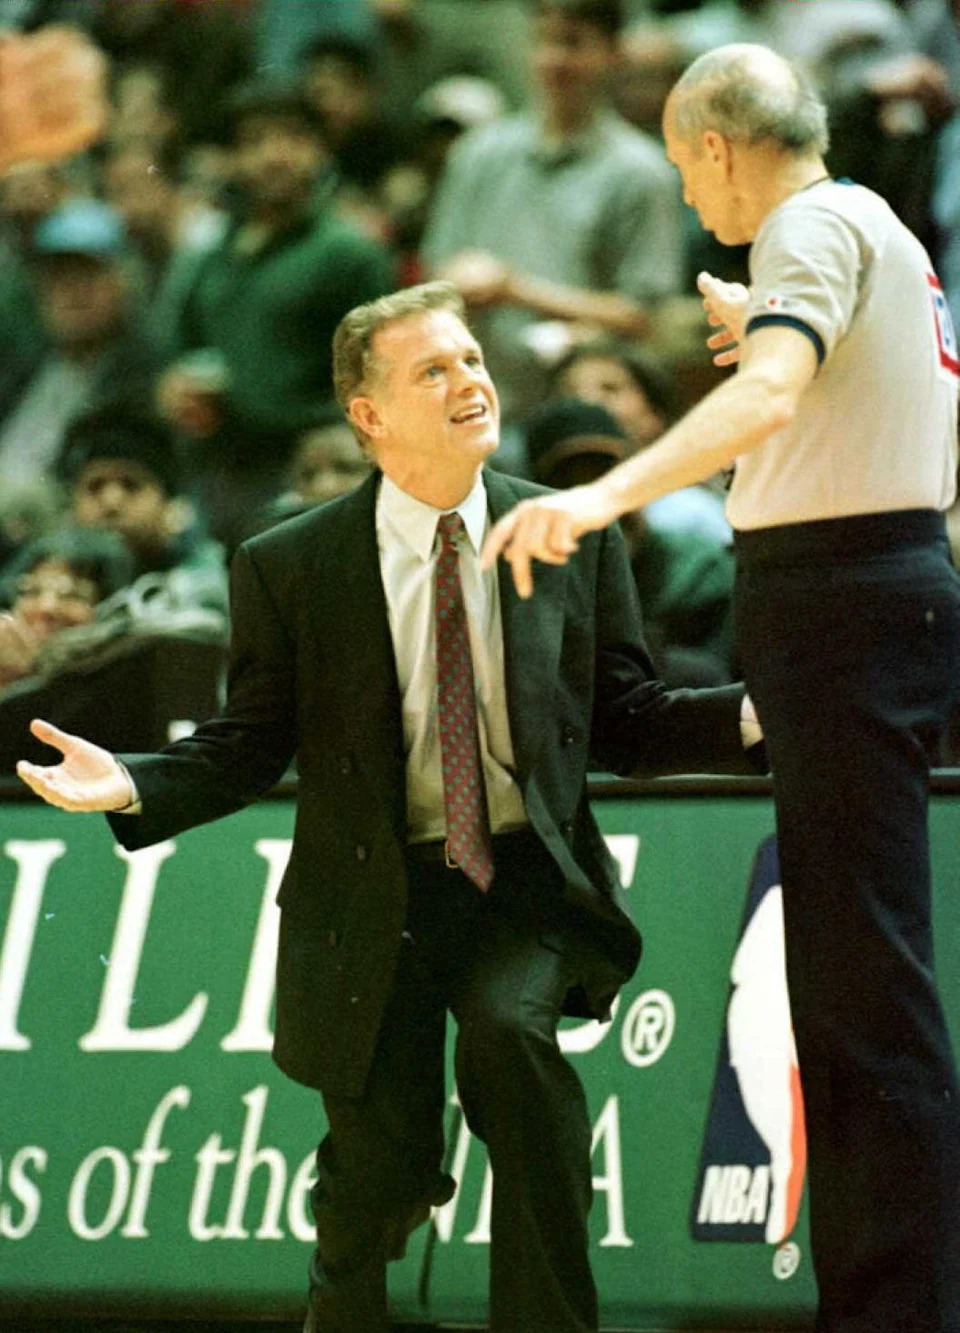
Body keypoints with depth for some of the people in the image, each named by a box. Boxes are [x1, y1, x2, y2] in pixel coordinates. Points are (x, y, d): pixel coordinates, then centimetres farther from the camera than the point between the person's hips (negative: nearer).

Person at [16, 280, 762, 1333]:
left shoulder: (572, 538, 3)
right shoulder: (289, 570, -1)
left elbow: (624, 723, 6)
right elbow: (248, 747, 2)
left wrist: (761, 714, -11)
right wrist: (128, 783, -17)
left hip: (528, 884, 0)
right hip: (379, 893, 0)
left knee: (507, 1021, -33)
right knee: (381, 1178, -6)